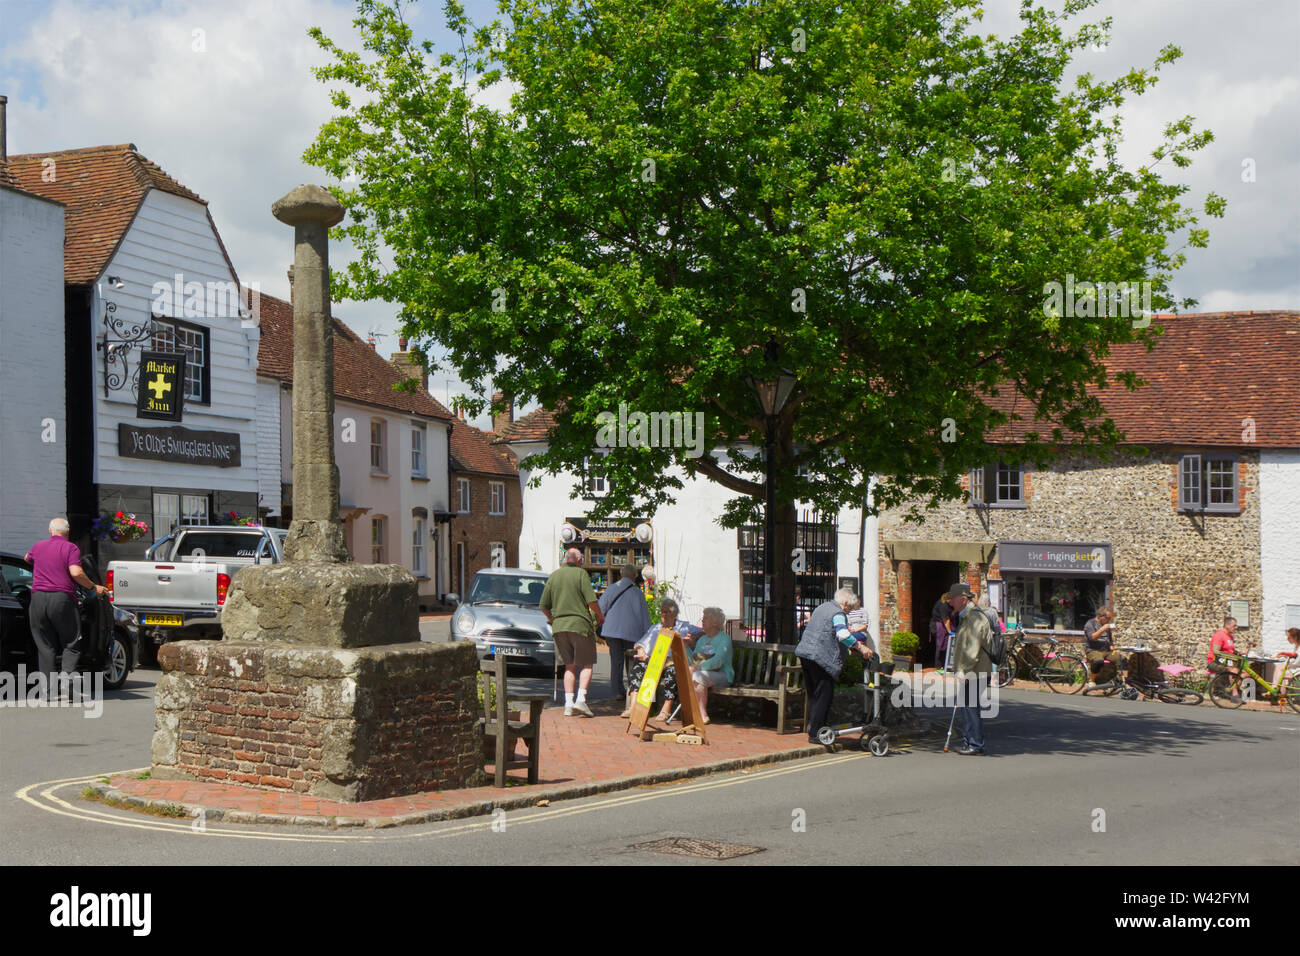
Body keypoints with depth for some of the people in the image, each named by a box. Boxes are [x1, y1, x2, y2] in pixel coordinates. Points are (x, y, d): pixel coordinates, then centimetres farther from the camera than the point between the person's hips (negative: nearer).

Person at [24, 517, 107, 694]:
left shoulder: (38, 546, 14)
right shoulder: (70, 548, -1)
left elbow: (26, 558, 37)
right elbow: (76, 573, -14)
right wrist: (94, 587, -2)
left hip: (38, 598, 4)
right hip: (62, 599, -4)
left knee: (45, 646, 7)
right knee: (71, 644, 7)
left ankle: (48, 687, 3)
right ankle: (67, 672, -16)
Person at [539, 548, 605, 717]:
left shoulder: (553, 576, 11)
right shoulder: (581, 574, -3)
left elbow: (543, 606, 10)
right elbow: (591, 600, -12)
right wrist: (599, 616, 5)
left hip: (559, 627, 5)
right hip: (580, 624, -5)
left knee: (569, 665, 12)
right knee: (586, 664, 4)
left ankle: (568, 703, 3)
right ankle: (581, 699, -11)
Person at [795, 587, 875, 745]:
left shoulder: (821, 608, 21)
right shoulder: (838, 613, -8)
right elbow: (843, 634, -26)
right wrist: (861, 648, -23)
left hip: (805, 653, 9)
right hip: (821, 657, -9)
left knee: (813, 694, 17)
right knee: (823, 695, -5)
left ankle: (812, 728, 22)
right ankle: (816, 734, -6)